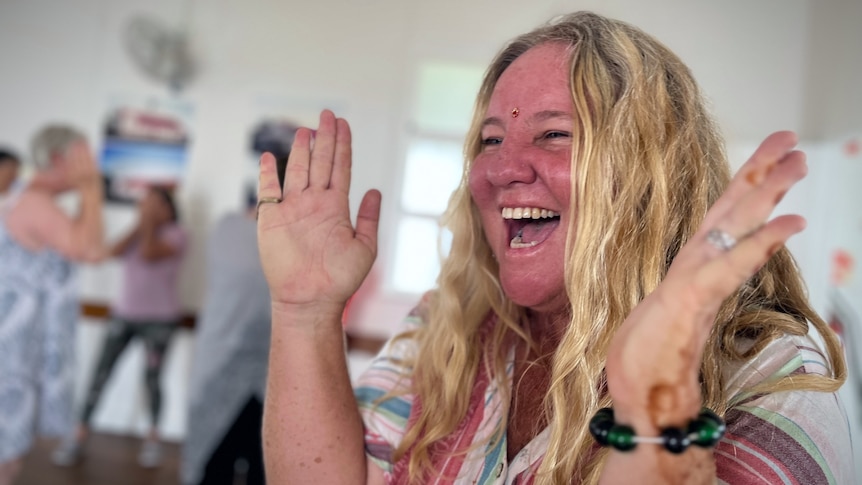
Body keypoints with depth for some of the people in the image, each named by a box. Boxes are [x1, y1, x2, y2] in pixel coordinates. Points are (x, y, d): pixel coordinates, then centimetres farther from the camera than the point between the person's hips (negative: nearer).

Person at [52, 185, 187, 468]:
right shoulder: (138, 232, 11)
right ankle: (79, 436, 5)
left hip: (159, 319, -4)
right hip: (124, 314, 5)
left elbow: (149, 254, -23)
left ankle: (153, 438, 18)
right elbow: (114, 252, -7)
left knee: (152, 377, -1)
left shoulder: (175, 234, -6)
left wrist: (150, 221, -14)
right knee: (101, 373, -1)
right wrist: (140, 225, -9)